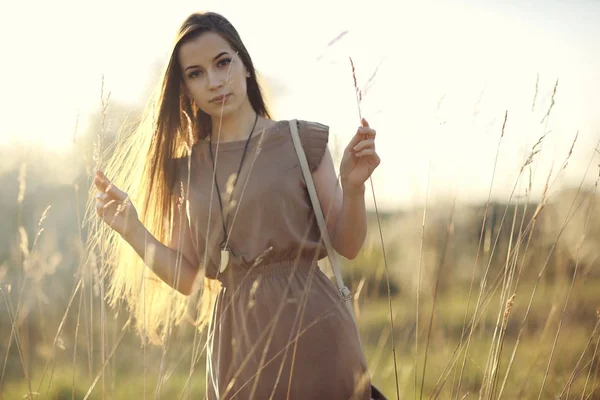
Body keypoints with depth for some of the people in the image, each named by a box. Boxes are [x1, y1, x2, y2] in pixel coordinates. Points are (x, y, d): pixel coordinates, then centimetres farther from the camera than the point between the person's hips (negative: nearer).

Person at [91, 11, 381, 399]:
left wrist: (352, 186, -17)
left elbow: (348, 246, 0)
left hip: (311, 326, -2)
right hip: (236, 340, 3)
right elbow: (187, 278, 7)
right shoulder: (185, 168, 6)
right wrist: (129, 227, -4)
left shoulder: (302, 141, -2)